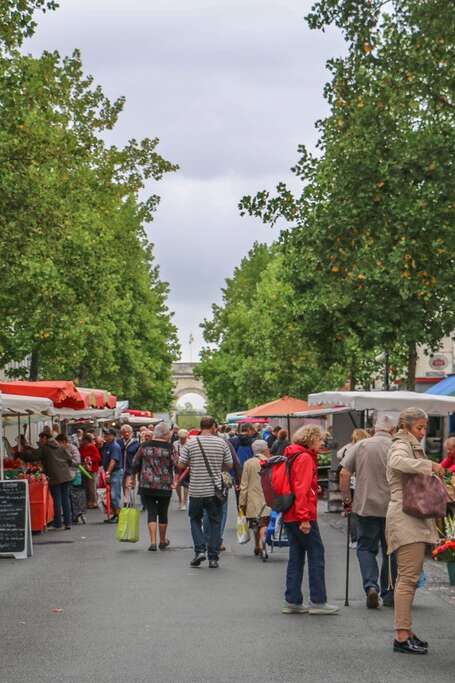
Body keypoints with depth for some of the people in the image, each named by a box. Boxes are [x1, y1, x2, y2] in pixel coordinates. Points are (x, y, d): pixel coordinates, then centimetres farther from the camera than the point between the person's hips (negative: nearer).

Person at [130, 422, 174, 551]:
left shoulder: (145, 446, 2)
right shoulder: (169, 447, -6)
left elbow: (135, 464, 8)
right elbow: (175, 466, -9)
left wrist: (133, 478, 20)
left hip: (146, 486, 1)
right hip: (165, 486, -1)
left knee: (151, 512, 3)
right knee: (163, 513, 14)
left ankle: (153, 542, -8)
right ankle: (163, 541, 26)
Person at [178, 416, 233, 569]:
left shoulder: (191, 443, -5)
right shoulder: (221, 443, -2)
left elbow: (181, 465, -3)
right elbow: (229, 466, 4)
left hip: (196, 491, 0)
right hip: (215, 490, 0)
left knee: (195, 519, 17)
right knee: (215, 522, 10)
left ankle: (200, 550, 0)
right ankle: (213, 558, 8)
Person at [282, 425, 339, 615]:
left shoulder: (293, 456, 16)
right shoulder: (305, 458, -12)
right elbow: (301, 489, -19)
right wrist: (304, 517, -21)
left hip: (289, 516, 9)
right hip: (302, 516, -9)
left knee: (296, 556, 11)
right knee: (316, 553, -3)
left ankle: (292, 601, 11)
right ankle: (318, 601, -1)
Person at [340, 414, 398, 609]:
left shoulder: (361, 445, 0)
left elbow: (344, 474, -2)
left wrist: (347, 499, 7)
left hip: (365, 506, 1)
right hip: (391, 508, -1)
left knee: (365, 547, 11)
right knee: (390, 551, 12)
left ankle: (371, 585, -10)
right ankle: (389, 594, 17)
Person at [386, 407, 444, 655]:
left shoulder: (413, 447, 24)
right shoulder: (402, 446, -8)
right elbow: (397, 462, -34)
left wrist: (431, 471, 12)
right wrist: (430, 465, -27)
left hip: (415, 520, 11)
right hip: (406, 518, -11)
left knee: (408, 578, 12)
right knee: (408, 577, -12)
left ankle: (406, 632, 17)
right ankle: (402, 636, -13)